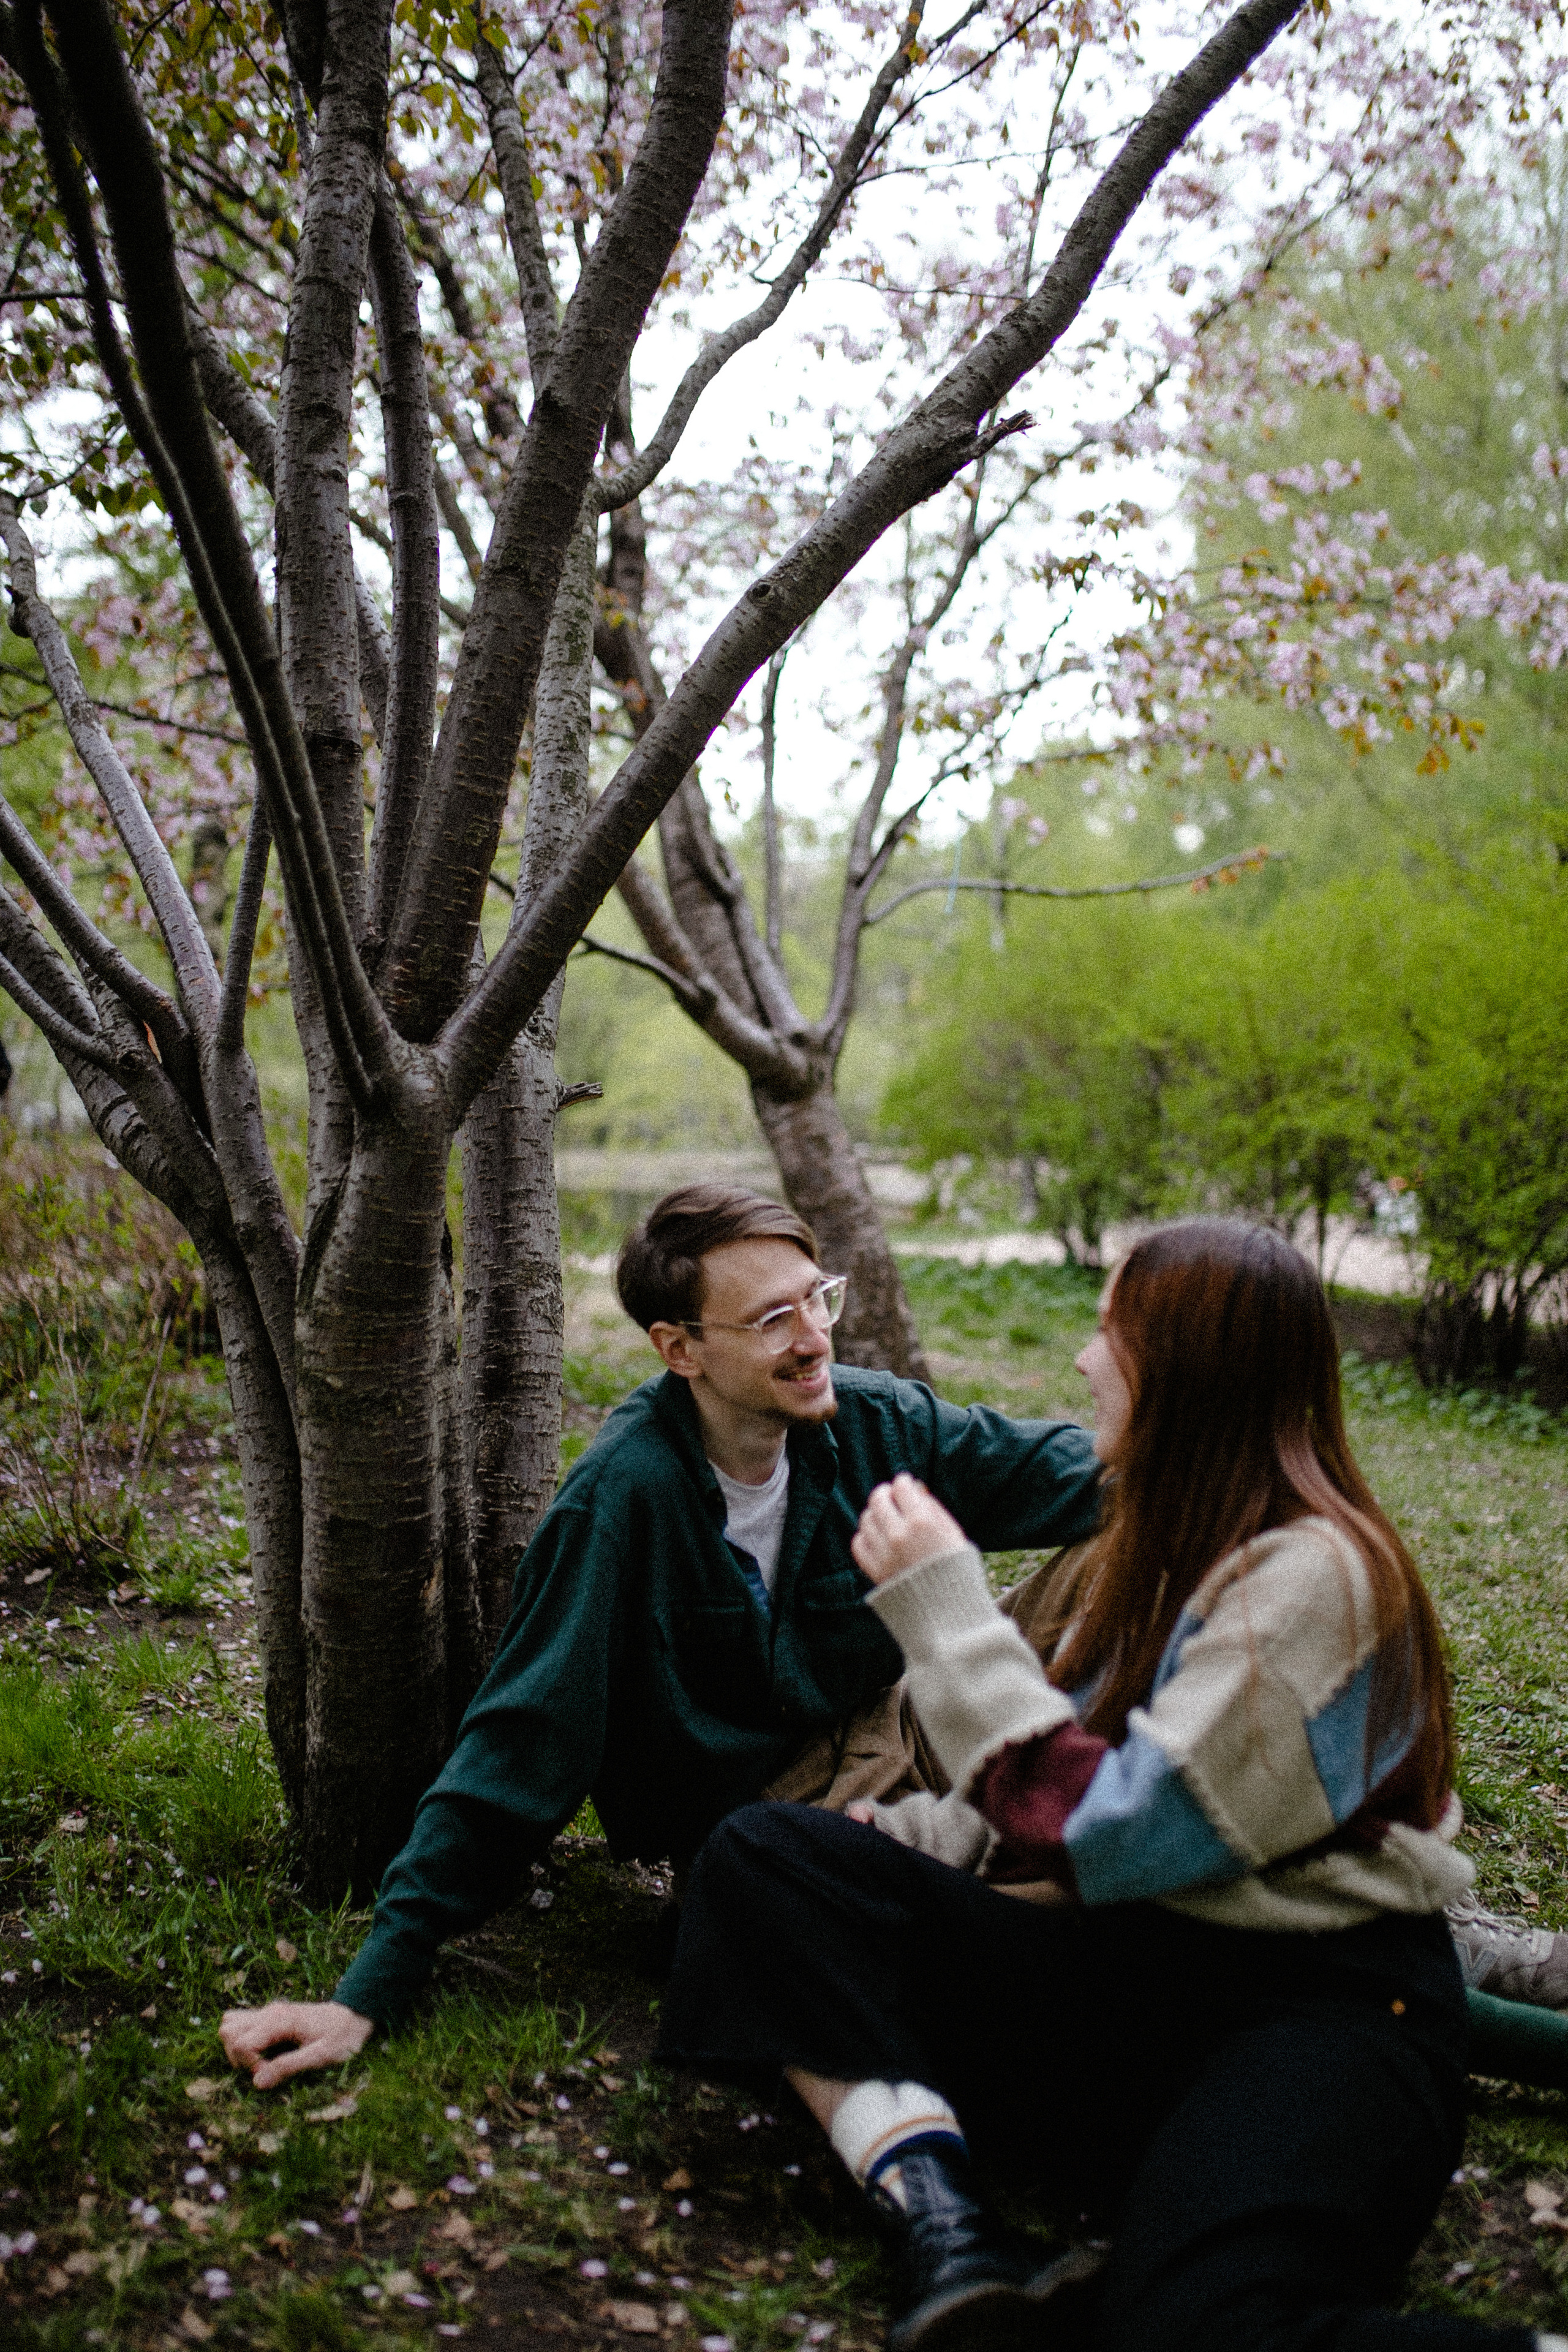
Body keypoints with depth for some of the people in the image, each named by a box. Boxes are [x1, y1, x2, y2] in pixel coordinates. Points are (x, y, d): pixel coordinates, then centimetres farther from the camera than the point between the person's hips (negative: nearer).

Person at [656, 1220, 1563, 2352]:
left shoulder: (1315, 1576, -15)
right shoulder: (1174, 1546, 14)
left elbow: (1104, 1833, -20)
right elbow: (1072, 1783, 16)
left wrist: (946, 1602, -15)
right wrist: (899, 1840, 1)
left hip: (1314, 2002, -9)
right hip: (1133, 1969, 9)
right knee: (764, 1854, -8)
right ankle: (945, 2225, -24)